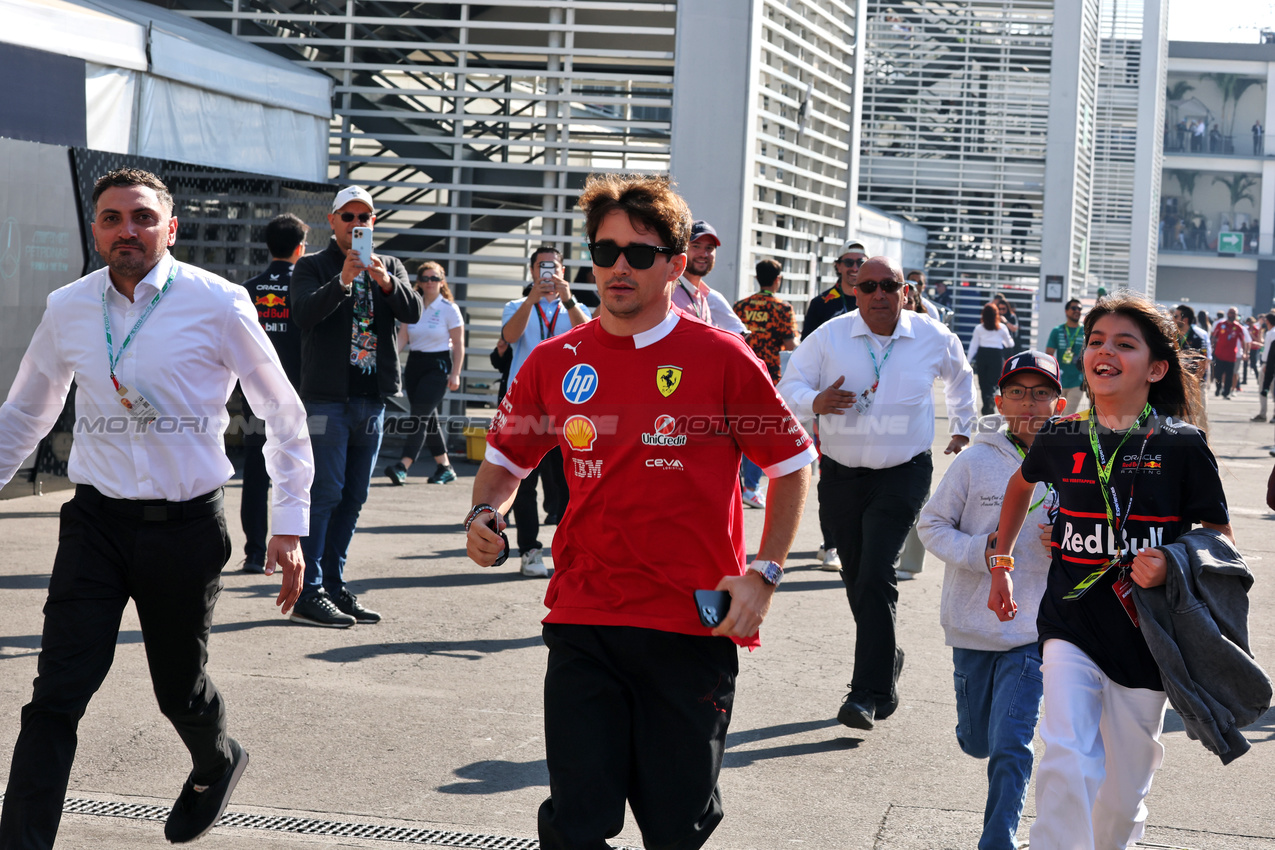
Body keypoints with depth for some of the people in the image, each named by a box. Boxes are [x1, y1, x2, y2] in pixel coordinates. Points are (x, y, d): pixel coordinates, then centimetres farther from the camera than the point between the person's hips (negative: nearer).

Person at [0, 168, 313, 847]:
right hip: (97, 520, 2)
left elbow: (284, 416, 1)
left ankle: (216, 765, 48)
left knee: (179, 687, 14)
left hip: (186, 527, -2)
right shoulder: (67, 308, 3)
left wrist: (290, 528, -3)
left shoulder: (218, 304, -7)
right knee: (56, 698, -8)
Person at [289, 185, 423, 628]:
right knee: (325, 493, -9)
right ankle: (308, 594, -8)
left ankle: (334, 585, 17)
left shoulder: (390, 267, 14)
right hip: (328, 395, -5)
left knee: (354, 496, 10)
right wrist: (343, 281, -32)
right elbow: (305, 312, -17)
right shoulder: (312, 266, 1)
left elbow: (413, 312, -3)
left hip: (372, 399, 5)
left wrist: (386, 283, -22)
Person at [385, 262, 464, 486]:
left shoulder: (449, 309, -4)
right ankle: (445, 467, 20)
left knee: (420, 416, -16)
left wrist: (455, 374, -10)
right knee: (428, 418, 10)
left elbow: (458, 345, -4)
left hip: (437, 366, -6)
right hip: (414, 364, 6)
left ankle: (403, 467, -26)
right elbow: (402, 336, 2)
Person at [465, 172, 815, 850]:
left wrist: (763, 574, -2)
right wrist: (485, 515, -2)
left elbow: (792, 462, 6)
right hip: (583, 622, 2)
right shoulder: (555, 363, 5)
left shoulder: (720, 358, -2)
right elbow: (507, 456, 19)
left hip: (693, 632, -2)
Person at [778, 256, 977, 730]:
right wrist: (815, 402, -22)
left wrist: (963, 429, 27)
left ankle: (868, 693, -16)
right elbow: (789, 388, -2)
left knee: (876, 576, -16)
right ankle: (886, 660, 34)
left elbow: (960, 378, 22)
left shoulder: (933, 338, 0)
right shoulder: (830, 337, -4)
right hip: (842, 474, 2)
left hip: (903, 476, -2)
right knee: (856, 580, 10)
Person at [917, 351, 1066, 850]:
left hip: (1033, 631, -1)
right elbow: (931, 523, 1)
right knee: (976, 742, 16)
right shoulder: (976, 461, -6)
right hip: (973, 625, 1)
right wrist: (979, 551, -15)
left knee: (1010, 747, -11)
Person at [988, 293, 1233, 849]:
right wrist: (1002, 562, 24)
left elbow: (1219, 539, 0)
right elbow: (1023, 483, 24)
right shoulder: (1062, 438, 1)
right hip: (1071, 624, 1)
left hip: (1145, 637, -1)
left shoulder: (1181, 446, -6)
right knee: (1066, 764, -18)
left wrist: (1170, 566, -19)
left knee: (1124, 793, 9)